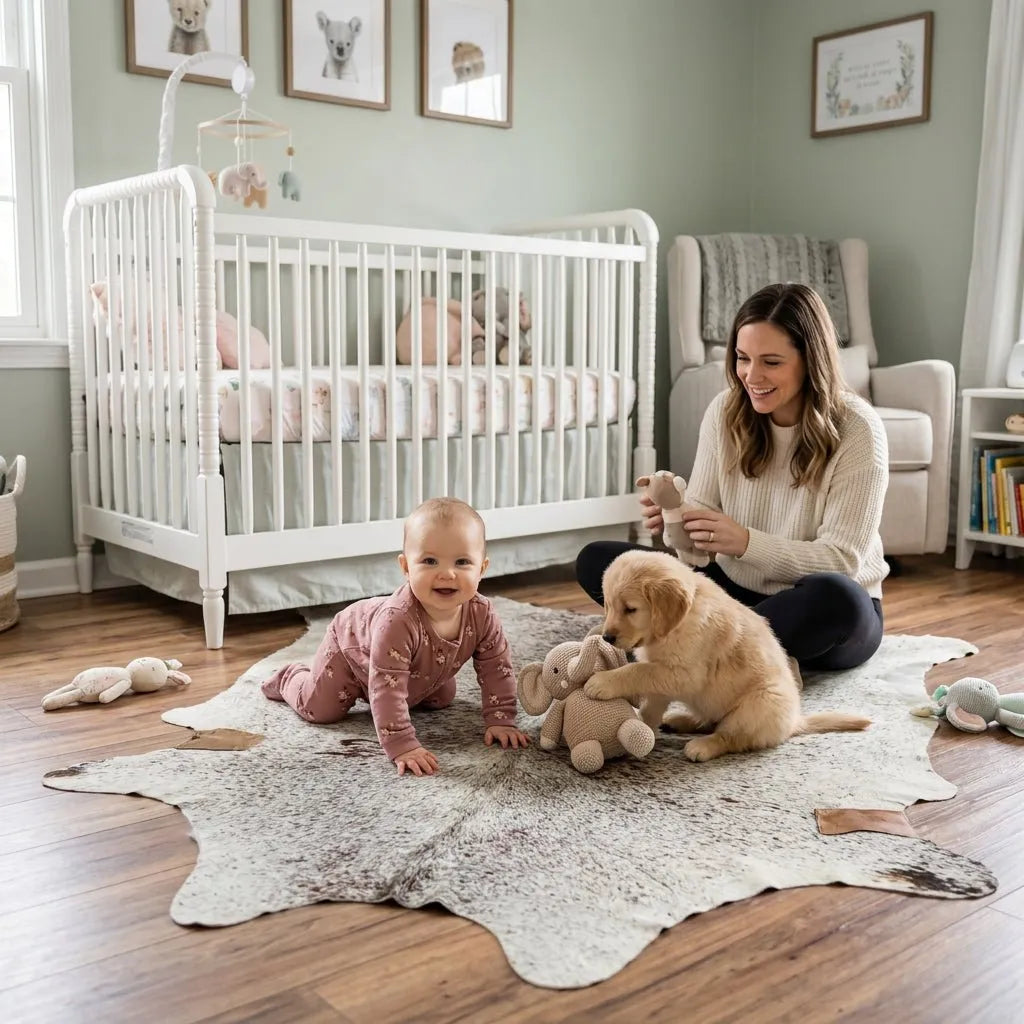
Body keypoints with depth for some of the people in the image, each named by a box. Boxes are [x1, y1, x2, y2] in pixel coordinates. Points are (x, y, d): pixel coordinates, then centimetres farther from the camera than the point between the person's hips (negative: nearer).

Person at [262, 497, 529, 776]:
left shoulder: (482, 615, -32)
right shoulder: (397, 621, -50)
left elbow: (496, 668, -18)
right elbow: (386, 690, -48)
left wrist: (500, 721, -22)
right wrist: (402, 747, -50)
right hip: (350, 644, -5)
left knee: (441, 700, 20)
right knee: (319, 708, -1)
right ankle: (289, 678, 32)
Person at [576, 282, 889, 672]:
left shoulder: (857, 429, -16)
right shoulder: (726, 411, -4)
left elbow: (840, 560, -19)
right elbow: (703, 509, -1)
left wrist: (746, 542, -34)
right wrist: (676, 518, -25)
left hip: (820, 611, -4)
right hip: (735, 588, 4)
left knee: (836, 596, -40)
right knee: (595, 561, -9)